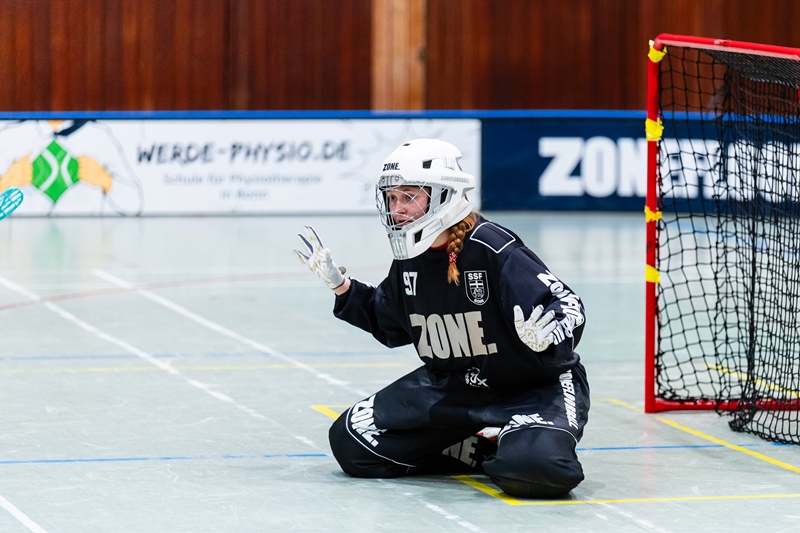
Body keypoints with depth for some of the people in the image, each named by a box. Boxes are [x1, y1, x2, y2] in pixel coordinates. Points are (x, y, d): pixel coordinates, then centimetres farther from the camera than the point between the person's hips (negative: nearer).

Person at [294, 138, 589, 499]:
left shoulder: (493, 249, -24)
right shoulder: (410, 257, 0)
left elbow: (568, 306, -26)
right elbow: (390, 326, 18)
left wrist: (549, 333, -48)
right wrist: (340, 286, 9)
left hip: (533, 386, -7)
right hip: (450, 385, 8)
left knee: (533, 468, -38)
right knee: (352, 442, -2)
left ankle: (509, 448, 1)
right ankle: (480, 449, 4)